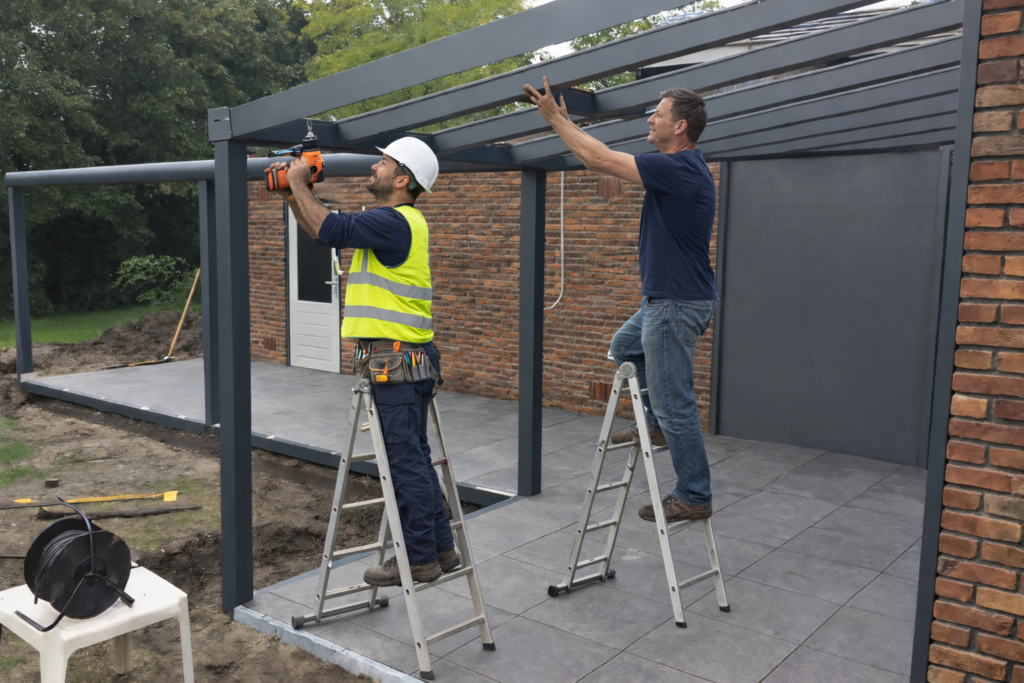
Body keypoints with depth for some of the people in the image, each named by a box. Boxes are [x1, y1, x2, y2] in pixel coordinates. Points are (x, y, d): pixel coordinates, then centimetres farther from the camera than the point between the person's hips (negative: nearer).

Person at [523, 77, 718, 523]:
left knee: (674, 402, -2)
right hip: (666, 300, 10)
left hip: (677, 304, -10)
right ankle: (658, 424, 34)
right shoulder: (680, 165, 12)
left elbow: (599, 160, -18)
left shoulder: (678, 168, -20)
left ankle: (694, 496, 10)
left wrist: (554, 117, -6)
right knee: (625, 347, 29)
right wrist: (564, 121, 21)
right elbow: (605, 159, 20)